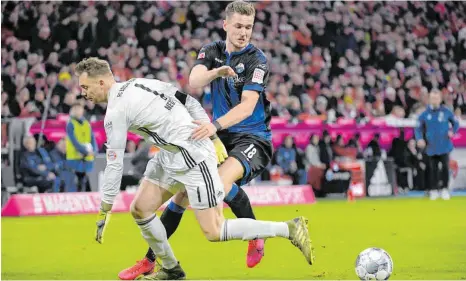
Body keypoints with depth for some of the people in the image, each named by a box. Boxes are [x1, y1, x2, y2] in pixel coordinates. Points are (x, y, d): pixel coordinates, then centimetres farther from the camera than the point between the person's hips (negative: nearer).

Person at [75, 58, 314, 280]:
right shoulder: (138, 84, 8)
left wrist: (104, 211, -9)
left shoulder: (116, 112, -16)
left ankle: (290, 229, -3)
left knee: (214, 232, -7)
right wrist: (212, 135, 13)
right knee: (140, 209, 7)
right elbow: (190, 102, 10)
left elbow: (114, 164, -15)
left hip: (193, 158, -10)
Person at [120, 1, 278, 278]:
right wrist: (215, 72, -37)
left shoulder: (257, 60, -13)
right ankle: (149, 260, 14)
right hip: (221, 139, 6)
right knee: (183, 190, 2)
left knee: (222, 179, -33)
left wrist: (216, 125, -40)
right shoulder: (212, 51, 2)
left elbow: (247, 106, -25)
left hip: (253, 138, -6)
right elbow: (194, 83, -16)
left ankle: (256, 236, -8)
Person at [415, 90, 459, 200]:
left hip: (444, 146, -1)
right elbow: (418, 128, 1)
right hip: (431, 147, 1)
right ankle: (433, 190, 15)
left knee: (445, 167, -5)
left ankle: (444, 189, 5)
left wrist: (452, 131, -10)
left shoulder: (446, 112, -2)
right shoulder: (425, 114, 0)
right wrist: (420, 139, -17)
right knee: (433, 169, 6)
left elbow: (455, 123, 9)